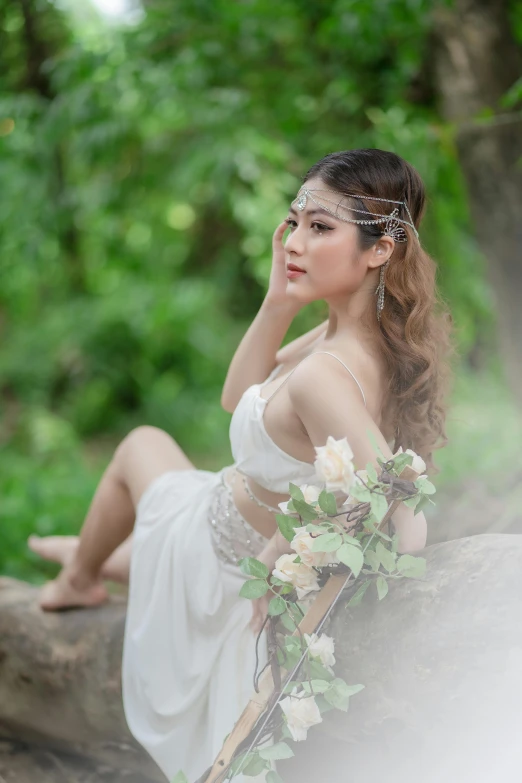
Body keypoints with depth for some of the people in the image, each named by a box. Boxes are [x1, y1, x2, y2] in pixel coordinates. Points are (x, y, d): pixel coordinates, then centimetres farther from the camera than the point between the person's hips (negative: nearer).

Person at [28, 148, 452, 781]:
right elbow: (237, 397, -4)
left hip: (226, 562, -6)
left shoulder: (322, 376, -42)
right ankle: (103, 558, 70)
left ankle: (78, 578, 51)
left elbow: (405, 521, -43)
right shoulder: (357, 331, -16)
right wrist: (278, 302, -18)